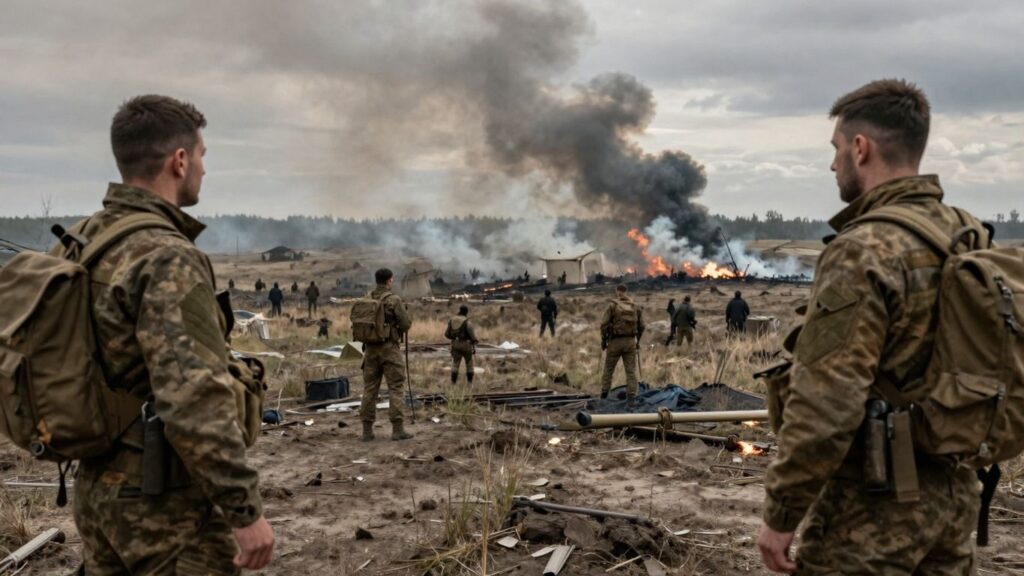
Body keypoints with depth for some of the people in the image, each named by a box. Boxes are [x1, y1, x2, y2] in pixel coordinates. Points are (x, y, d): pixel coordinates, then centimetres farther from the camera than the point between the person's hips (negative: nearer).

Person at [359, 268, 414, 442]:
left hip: (370, 347, 5)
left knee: (369, 388, 9)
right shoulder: (393, 300, -10)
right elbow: (406, 324, -9)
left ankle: (367, 430, 11)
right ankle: (397, 429, -3)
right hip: (389, 347, -5)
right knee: (395, 388, 0)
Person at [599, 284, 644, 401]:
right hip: (630, 341, 2)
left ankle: (604, 392, 17)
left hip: (615, 341, -2)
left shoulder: (613, 305, -7)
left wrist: (603, 340, 3)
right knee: (631, 370, 5)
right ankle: (631, 395, -1)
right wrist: (638, 340, 20)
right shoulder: (635, 306, 4)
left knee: (609, 368, 12)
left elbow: (604, 324, -9)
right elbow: (641, 326, 7)